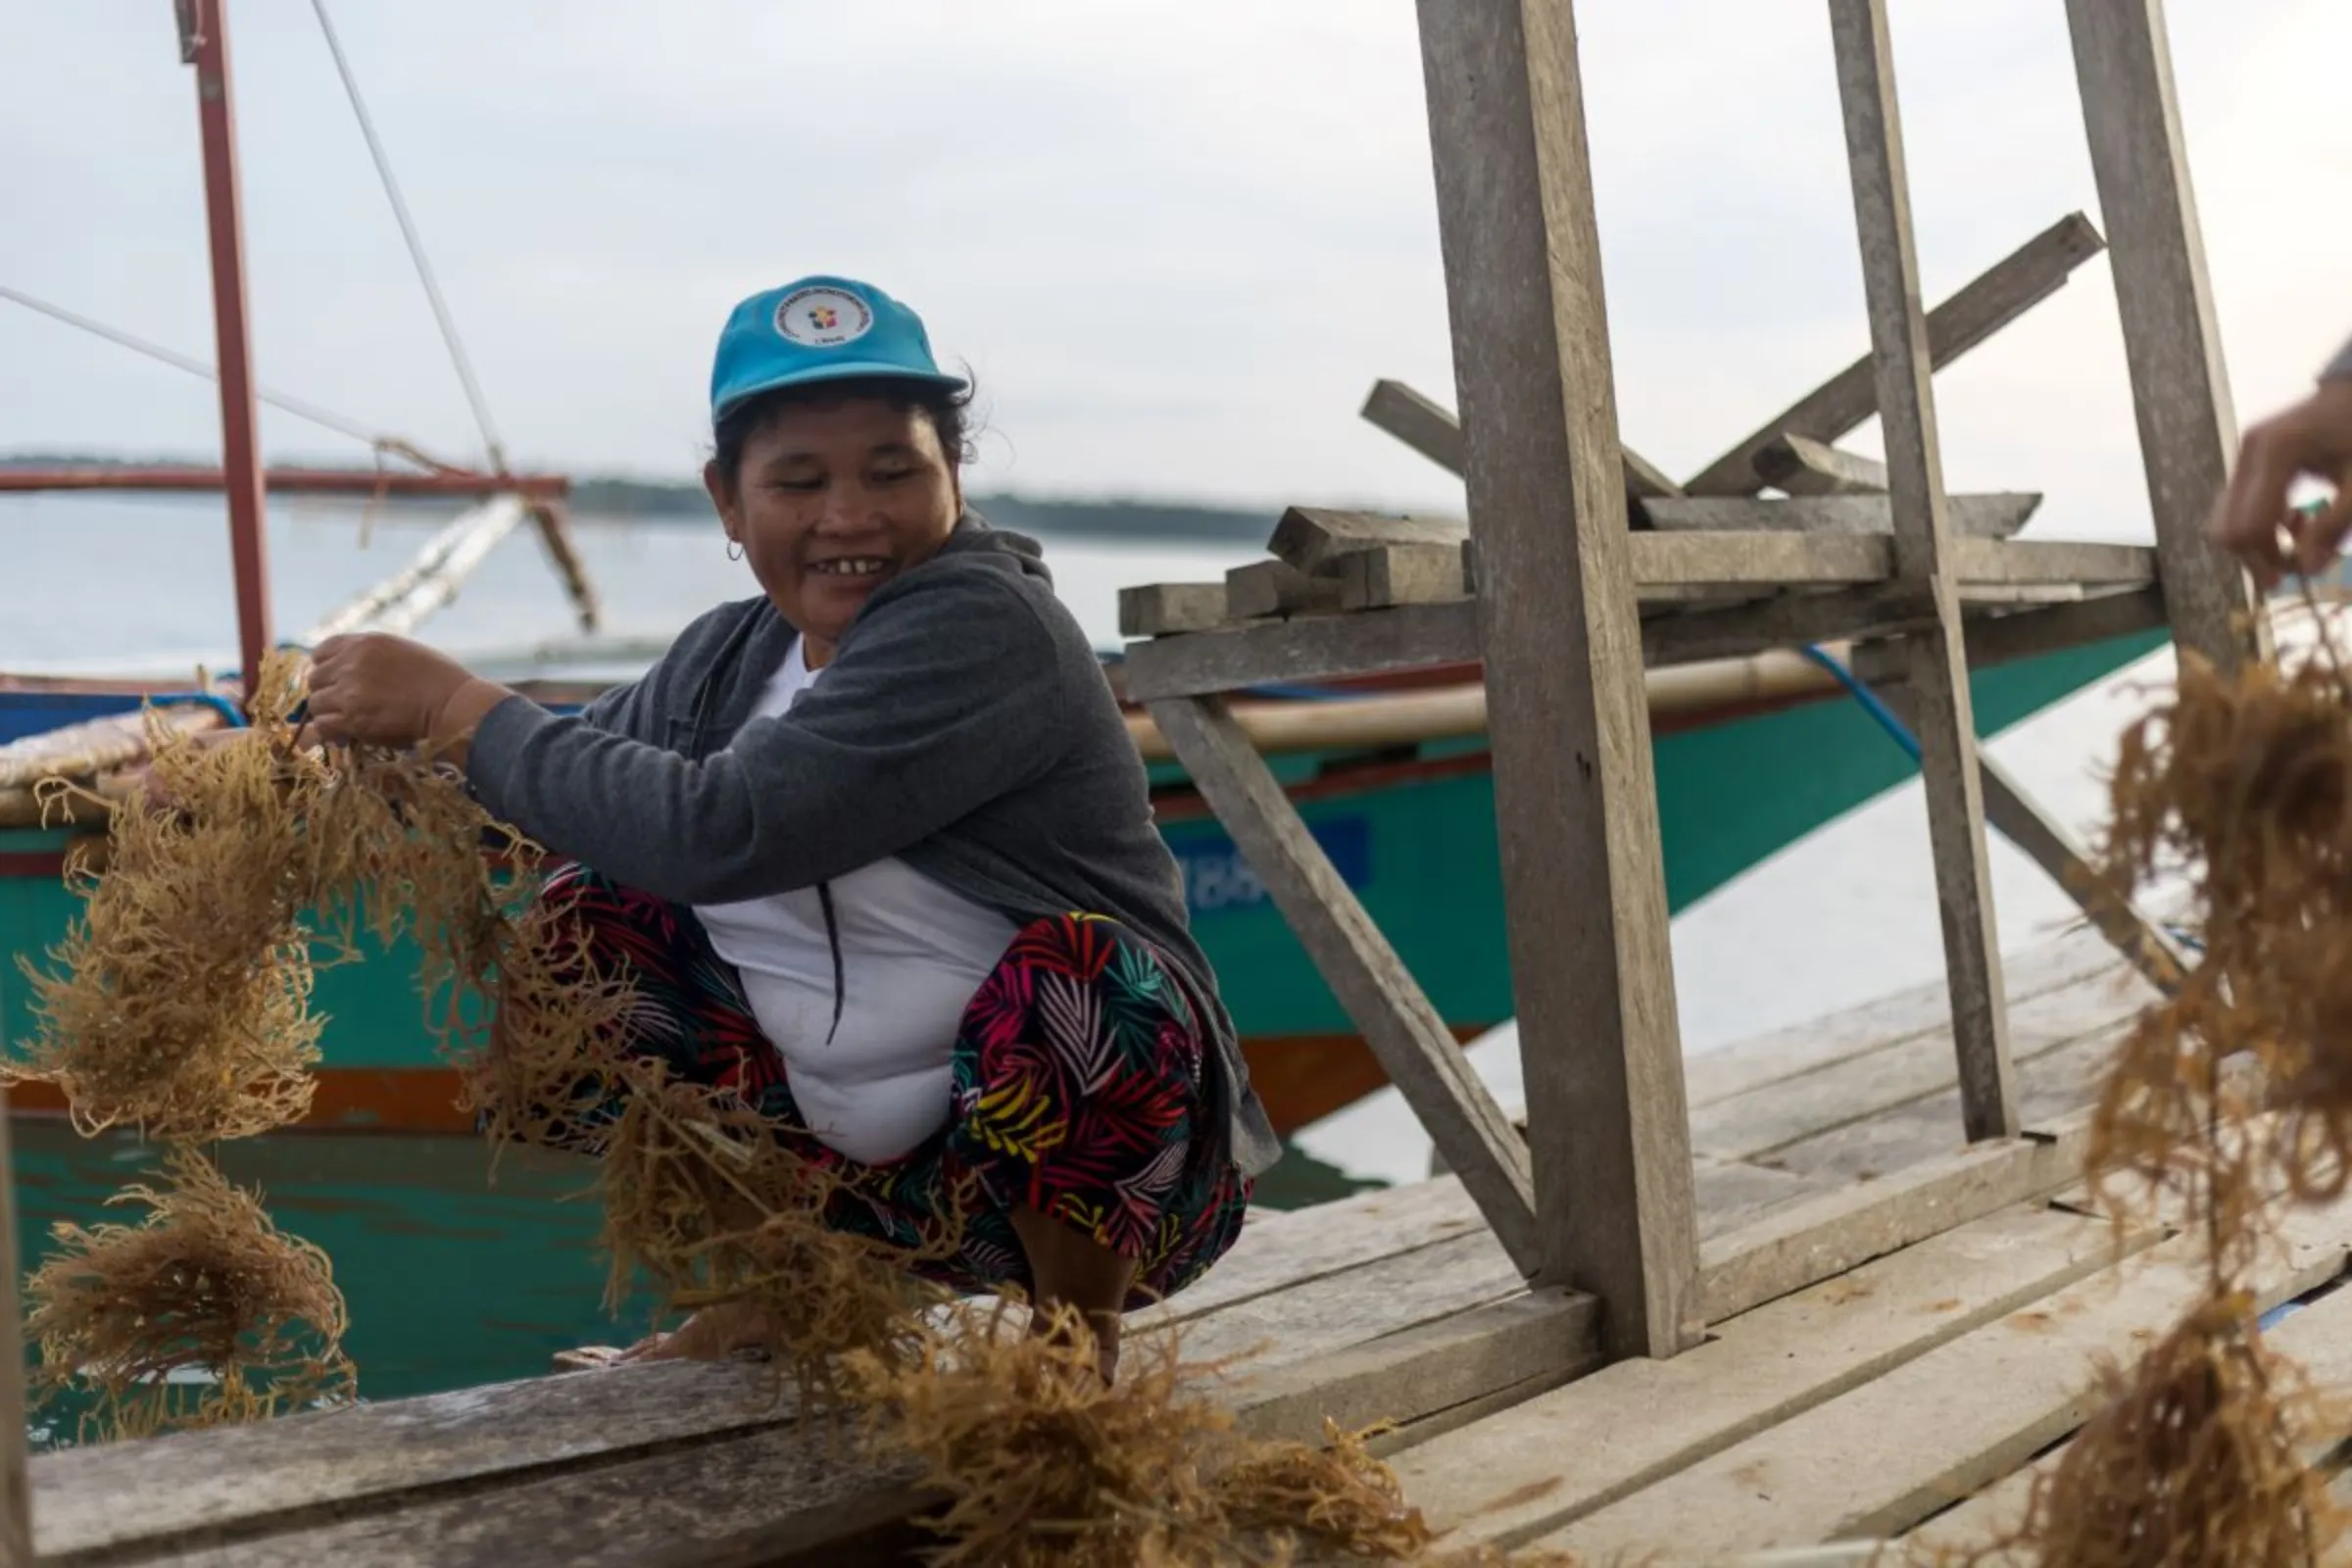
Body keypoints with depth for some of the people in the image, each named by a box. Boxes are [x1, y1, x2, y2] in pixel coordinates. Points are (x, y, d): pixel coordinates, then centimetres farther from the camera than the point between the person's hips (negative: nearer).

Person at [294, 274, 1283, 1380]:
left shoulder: (985, 624, -22)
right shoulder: (734, 656, 1)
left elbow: (722, 830, -31)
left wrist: (453, 707, -23)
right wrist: (380, 748, -7)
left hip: (1097, 1160, -6)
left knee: (1060, 964, -37)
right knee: (592, 912, 1)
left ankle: (1077, 1330, -7)